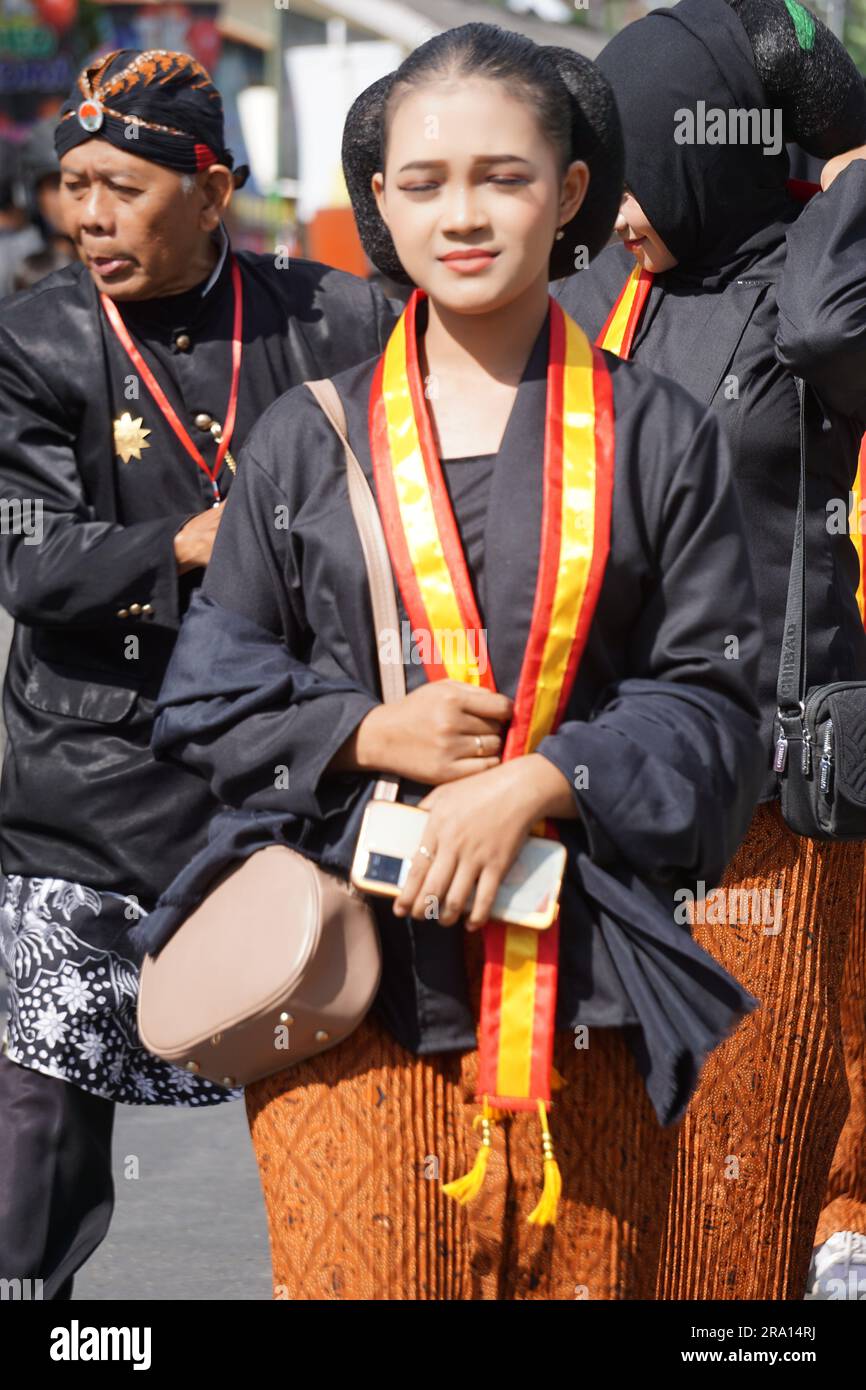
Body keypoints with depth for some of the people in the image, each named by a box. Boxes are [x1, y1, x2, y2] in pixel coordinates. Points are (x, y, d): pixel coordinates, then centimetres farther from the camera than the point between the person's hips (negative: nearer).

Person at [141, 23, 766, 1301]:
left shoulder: (658, 439, 6)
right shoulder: (304, 440, 8)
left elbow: (710, 706, 3)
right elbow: (208, 695, 10)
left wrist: (539, 783, -13)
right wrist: (367, 732, -8)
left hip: (579, 986, 0)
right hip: (348, 980, 0)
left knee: (581, 1272, 5)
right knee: (358, 1269, -5)